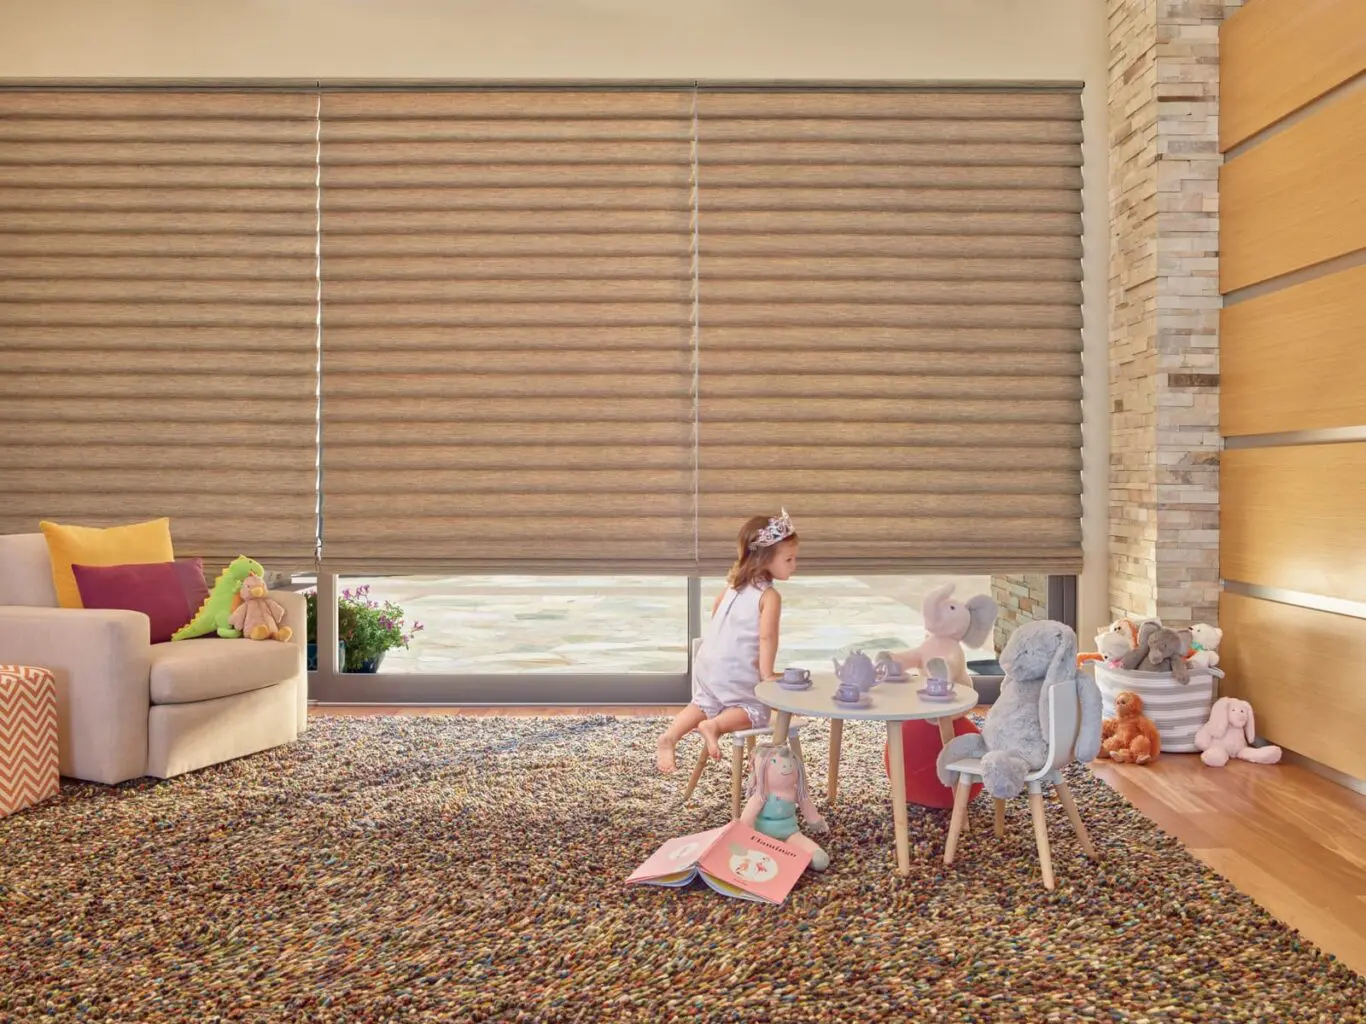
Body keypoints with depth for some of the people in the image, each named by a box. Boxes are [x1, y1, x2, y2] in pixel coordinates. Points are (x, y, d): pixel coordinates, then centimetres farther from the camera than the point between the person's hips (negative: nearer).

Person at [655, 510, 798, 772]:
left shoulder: (735, 582, 9)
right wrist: (767, 674, -20)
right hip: (735, 671, -7)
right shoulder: (770, 596, -16)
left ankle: (669, 737, 7)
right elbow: (767, 637, -24)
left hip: (707, 659, 7)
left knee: (704, 704, 25)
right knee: (756, 712, 5)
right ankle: (714, 726, -19)